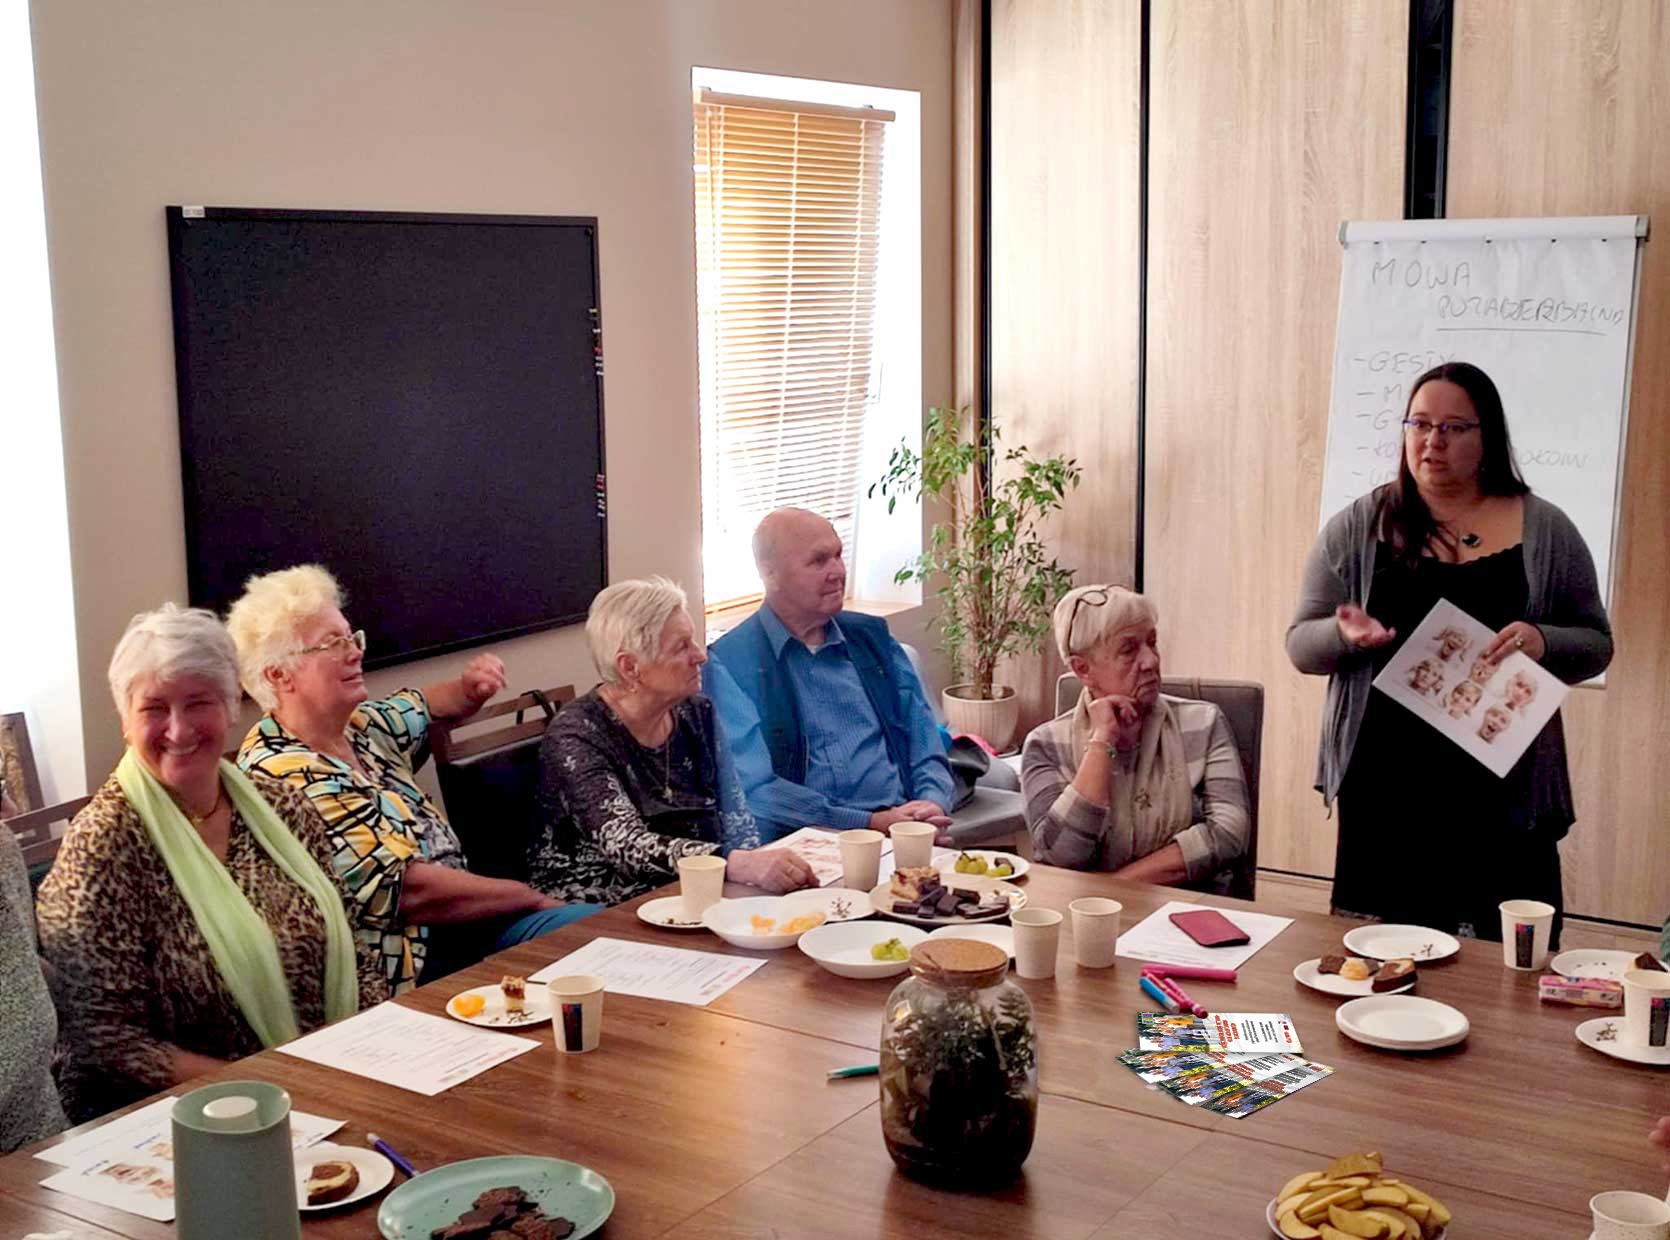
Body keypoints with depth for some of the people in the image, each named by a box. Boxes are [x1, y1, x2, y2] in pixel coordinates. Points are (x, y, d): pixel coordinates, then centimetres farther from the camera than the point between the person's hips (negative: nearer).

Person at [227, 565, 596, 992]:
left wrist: (470, 687, 6)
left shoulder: (359, 725, 8)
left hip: (458, 926, 9)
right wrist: (532, 897, -11)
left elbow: (430, 705, 30)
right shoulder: (288, 776, -19)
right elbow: (411, 890, -22)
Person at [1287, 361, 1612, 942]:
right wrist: (1345, 635, -15)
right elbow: (1300, 643, 7)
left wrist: (1542, 643, -12)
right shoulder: (1356, 528, 6)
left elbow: (1596, 644, 9)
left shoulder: (1545, 530, 6)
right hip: (1384, 790, 0)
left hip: (1505, 793, 0)